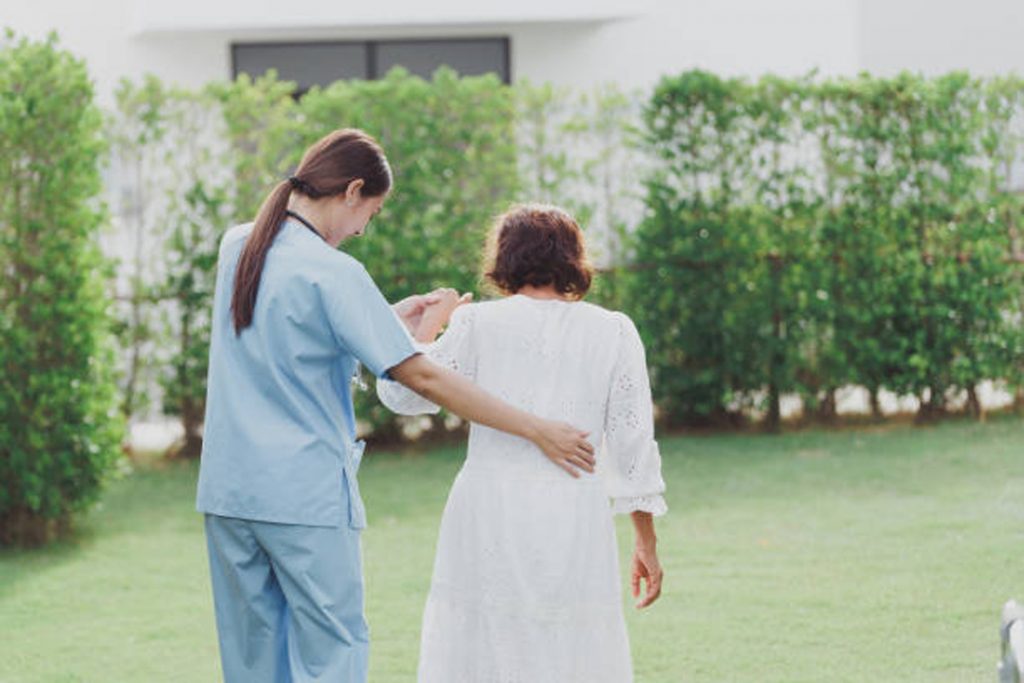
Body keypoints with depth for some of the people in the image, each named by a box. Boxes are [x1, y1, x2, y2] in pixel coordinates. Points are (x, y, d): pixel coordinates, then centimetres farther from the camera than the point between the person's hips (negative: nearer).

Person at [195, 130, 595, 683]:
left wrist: (389, 321, 20)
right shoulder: (333, 273, -13)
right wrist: (536, 430, -11)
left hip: (227, 489, 7)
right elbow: (422, 377, -15)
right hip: (306, 493, -7)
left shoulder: (236, 247, 7)